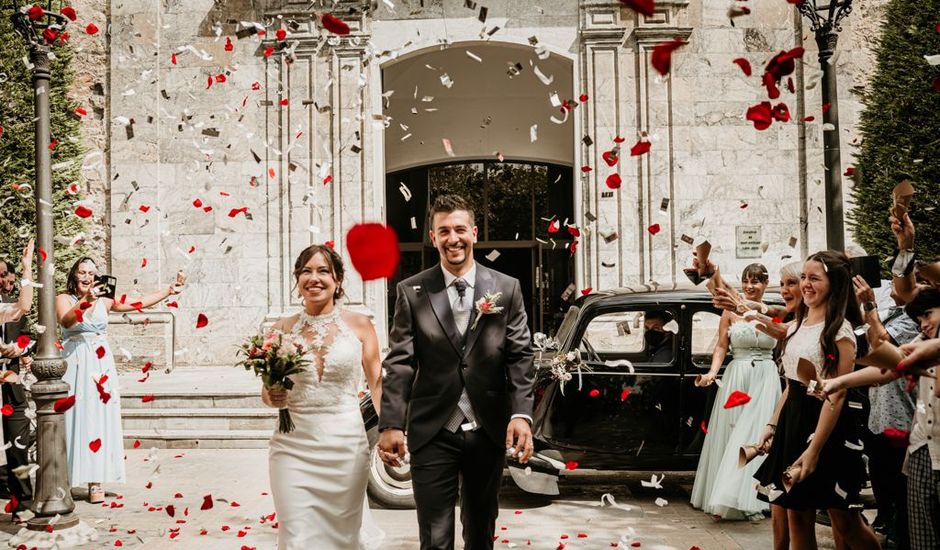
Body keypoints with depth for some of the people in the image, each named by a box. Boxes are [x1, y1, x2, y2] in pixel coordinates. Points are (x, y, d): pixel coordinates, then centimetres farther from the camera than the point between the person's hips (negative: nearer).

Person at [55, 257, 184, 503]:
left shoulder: (104, 301, 12)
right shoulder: (64, 299, 2)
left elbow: (139, 303, 15)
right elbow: (65, 321, -18)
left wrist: (169, 291, 15)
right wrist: (85, 302, -33)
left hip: (100, 364, 3)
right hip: (74, 363, -3)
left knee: (98, 420, -1)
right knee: (73, 420, -4)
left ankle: (95, 482, 0)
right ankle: (64, 480, 2)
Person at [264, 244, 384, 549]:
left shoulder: (359, 325, 0)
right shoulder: (282, 329, 4)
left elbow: (377, 383, 3)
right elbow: (267, 393, 13)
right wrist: (272, 397, -10)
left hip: (346, 445, -1)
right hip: (294, 447, 1)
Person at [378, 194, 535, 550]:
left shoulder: (506, 288, 3)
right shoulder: (411, 292, 0)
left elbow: (520, 356, -1)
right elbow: (399, 362, -4)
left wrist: (522, 414, -13)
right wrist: (391, 425, -12)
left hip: (489, 430, 2)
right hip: (432, 433, -2)